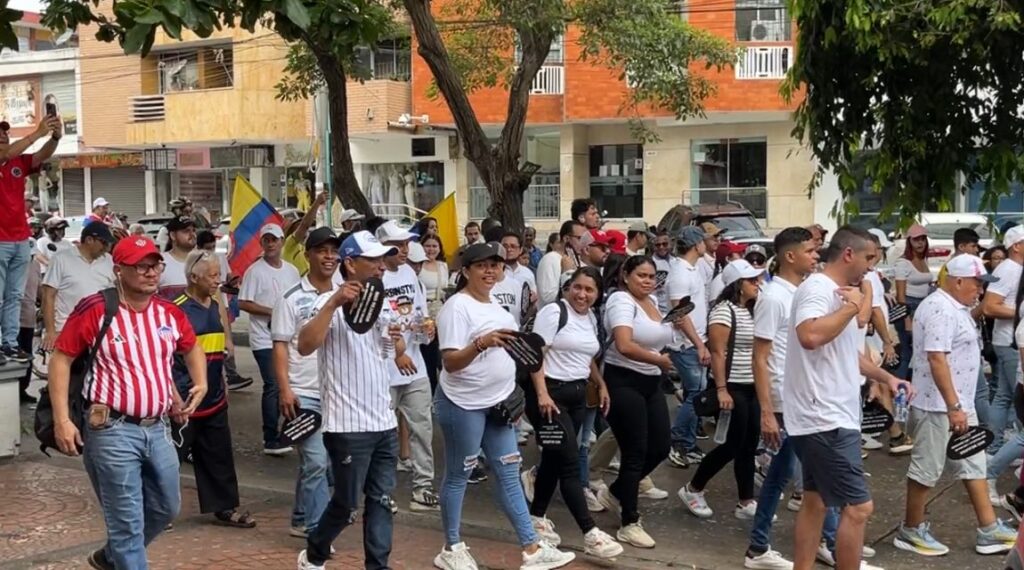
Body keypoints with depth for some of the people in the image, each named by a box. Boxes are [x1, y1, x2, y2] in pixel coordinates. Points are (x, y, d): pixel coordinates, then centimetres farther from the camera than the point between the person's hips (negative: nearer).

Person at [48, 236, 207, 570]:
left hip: (158, 428, 7)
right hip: (113, 431, -7)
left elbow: (192, 349, 26)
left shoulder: (170, 312, 7)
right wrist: (62, 420, -13)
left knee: (166, 508, 20)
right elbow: (61, 359, -7)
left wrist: (201, 383, 8)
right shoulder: (95, 310, -10)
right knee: (127, 522, -1)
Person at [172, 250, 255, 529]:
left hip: (214, 399, 7)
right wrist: (174, 396, -18)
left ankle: (225, 507, 24)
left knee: (219, 456, 14)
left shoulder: (216, 307, 8)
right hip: (184, 401, -7)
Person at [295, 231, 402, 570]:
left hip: (385, 422, 7)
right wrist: (333, 303, -34)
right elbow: (305, 347, -27)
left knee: (381, 500, 9)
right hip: (349, 426, -7)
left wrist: (398, 342, 0)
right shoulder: (331, 303, -11)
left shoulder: (382, 303, 12)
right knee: (347, 503, 4)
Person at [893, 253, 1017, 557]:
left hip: (960, 404, 11)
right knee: (927, 469, 0)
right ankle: (911, 531, 12)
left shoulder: (953, 307, 13)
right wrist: (953, 407, -28)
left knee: (973, 465, 13)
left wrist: (959, 405, 21)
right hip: (939, 406, -11)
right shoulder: (940, 310, -21)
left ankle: (989, 530, 19)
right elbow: (937, 360, -27)